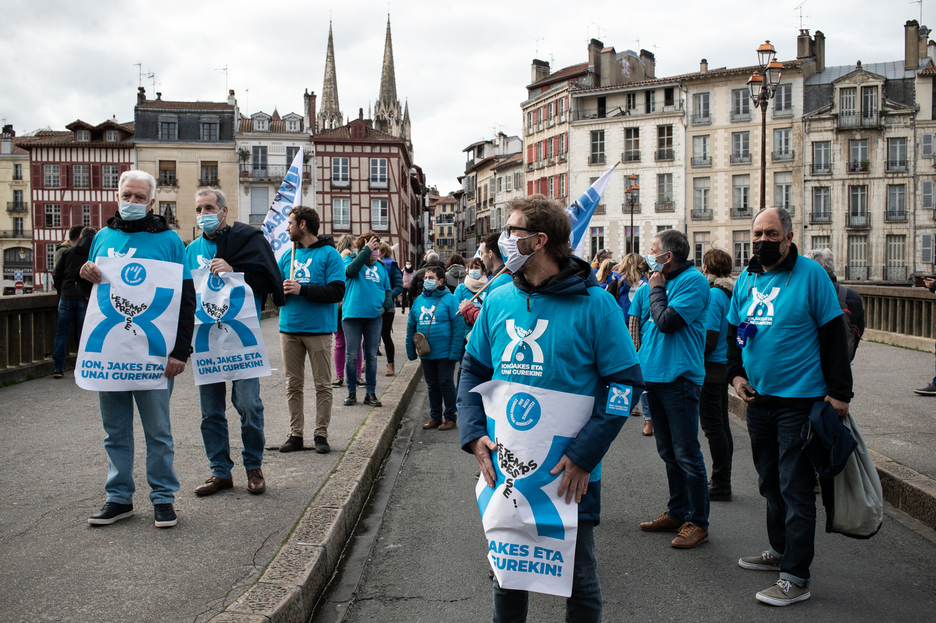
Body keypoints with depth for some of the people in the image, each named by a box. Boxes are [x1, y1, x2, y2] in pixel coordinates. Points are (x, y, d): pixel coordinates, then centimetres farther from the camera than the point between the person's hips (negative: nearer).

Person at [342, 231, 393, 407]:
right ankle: (352, 392, 12)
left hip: (374, 316, 4)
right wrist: (367, 249, -21)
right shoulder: (350, 261, 1)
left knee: (372, 356, 7)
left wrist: (386, 305, 0)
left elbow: (387, 289, 19)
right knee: (351, 356, 0)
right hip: (352, 314, -3)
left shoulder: (380, 268, 13)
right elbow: (351, 269, -24)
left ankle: (370, 392, 15)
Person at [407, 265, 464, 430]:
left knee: (446, 384, 3)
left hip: (445, 353, -5)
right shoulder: (419, 300, 7)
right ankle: (435, 417, 24)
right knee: (432, 385, 14)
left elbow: (458, 326, -13)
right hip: (426, 353, 5)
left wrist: (454, 351, -18)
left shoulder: (449, 299, -9)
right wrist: (411, 350, 8)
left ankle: (450, 418, 16)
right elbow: (411, 326, 13)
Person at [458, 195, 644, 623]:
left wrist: (584, 454, -20)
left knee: (579, 579, 11)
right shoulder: (498, 301, 3)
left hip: (570, 475, -4)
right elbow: (473, 371, 10)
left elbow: (626, 383, -12)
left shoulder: (594, 305, -11)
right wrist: (474, 434, -6)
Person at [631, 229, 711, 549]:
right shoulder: (655, 283, 14)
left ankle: (697, 522, 6)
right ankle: (677, 513, 28)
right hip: (654, 375, 9)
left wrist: (656, 289, -6)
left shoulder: (693, 281, -10)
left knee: (686, 454, -3)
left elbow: (667, 321, -20)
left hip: (679, 376, -8)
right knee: (668, 452, 16)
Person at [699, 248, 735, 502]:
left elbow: (710, 338, -20)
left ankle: (721, 485, 3)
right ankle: (723, 483, 22)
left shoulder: (713, 294, -16)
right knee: (721, 425, 14)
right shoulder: (730, 293, 10)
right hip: (724, 366, 9)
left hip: (711, 367, -9)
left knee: (713, 426, -3)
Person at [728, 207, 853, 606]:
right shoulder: (746, 279, 9)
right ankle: (780, 551, 34)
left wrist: (839, 391, -12)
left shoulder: (811, 275, -9)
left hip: (799, 400, -6)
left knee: (795, 489, -4)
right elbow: (733, 331, 18)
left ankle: (796, 577, 3)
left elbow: (833, 335, -9)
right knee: (770, 483, 18)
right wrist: (736, 373, 4)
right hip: (758, 397, 7)